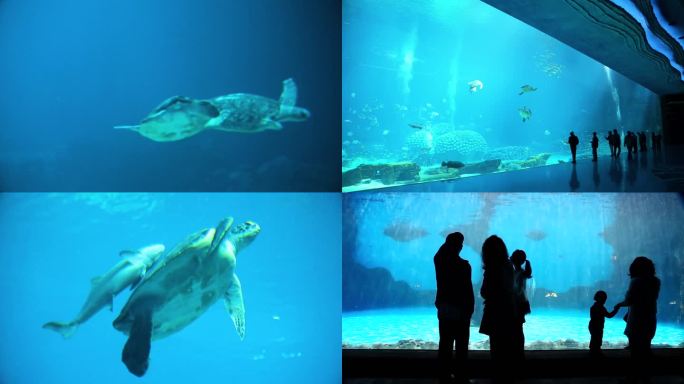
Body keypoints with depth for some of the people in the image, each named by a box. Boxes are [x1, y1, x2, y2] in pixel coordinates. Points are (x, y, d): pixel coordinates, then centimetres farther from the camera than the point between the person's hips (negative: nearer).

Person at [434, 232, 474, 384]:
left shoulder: (439, 261, 0)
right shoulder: (463, 265, -13)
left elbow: (441, 252, 24)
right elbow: (468, 289, -13)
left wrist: (449, 241, 14)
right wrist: (470, 308, -4)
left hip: (444, 308, 5)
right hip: (460, 309, -5)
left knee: (445, 344, 8)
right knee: (461, 346, 0)